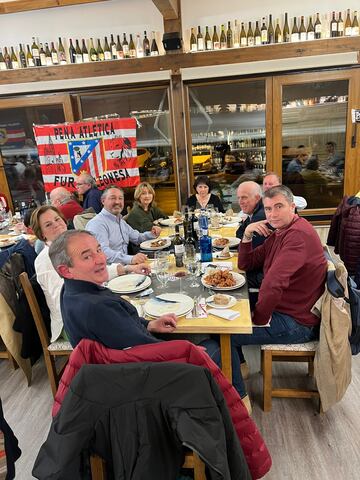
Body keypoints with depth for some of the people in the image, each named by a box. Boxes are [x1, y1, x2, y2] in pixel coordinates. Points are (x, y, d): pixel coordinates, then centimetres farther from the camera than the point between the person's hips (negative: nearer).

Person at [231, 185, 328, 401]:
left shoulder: (299, 234, -25)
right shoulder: (278, 233, 10)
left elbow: (273, 283, -36)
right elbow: (245, 264, 12)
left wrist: (260, 318, -20)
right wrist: (247, 235, -5)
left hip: (297, 322, -10)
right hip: (281, 310, 10)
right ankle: (239, 365, 31)